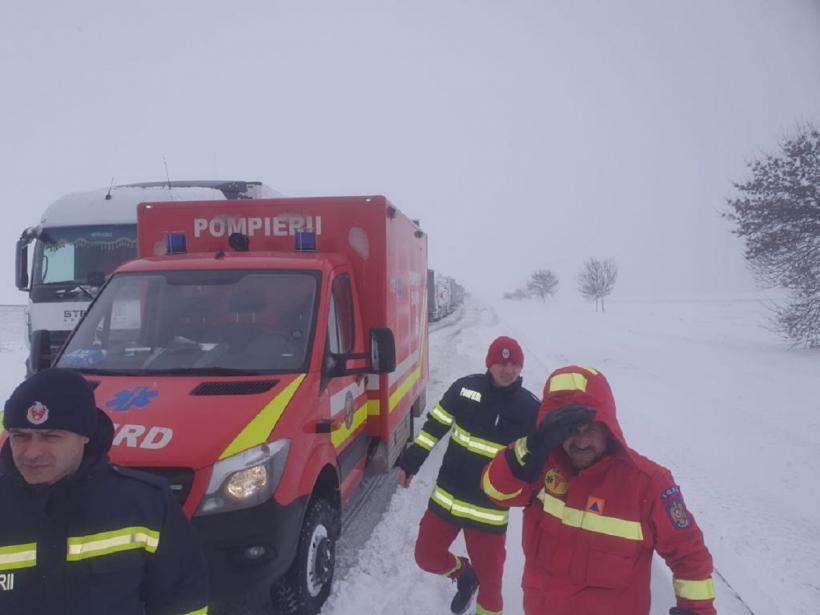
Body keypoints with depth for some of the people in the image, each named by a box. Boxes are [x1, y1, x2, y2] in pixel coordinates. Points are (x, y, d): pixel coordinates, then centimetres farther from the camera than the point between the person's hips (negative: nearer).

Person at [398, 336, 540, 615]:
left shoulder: (530, 408, -11)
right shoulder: (465, 387, -7)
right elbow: (435, 425, 4)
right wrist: (410, 462, 5)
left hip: (489, 509, -3)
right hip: (446, 498, 3)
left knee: (489, 578, 4)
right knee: (427, 556, 15)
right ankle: (464, 573, 45)